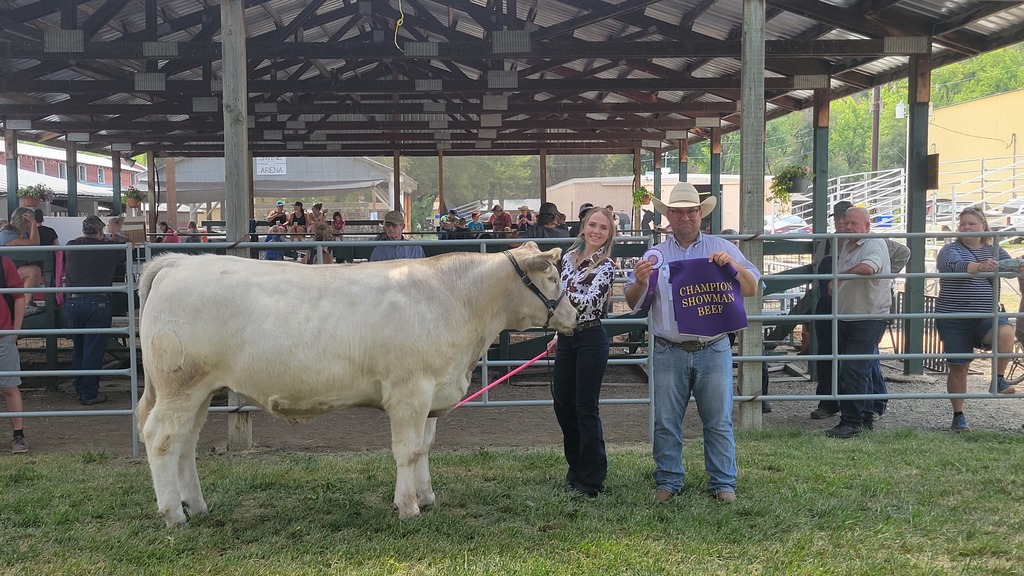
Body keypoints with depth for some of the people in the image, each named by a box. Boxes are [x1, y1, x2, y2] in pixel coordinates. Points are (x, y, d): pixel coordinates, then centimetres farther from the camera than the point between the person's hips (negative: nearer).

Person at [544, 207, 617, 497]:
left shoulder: (606, 266, -10)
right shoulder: (569, 256, 10)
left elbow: (587, 303, -21)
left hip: (590, 340, -7)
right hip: (566, 337, 7)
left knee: (586, 409, -3)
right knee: (562, 403, 13)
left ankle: (592, 478, 8)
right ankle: (577, 466, 31)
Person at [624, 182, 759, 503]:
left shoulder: (722, 249, 8)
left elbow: (751, 290, 5)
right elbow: (633, 302, 6)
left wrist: (732, 265, -13)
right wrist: (640, 281, -16)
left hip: (713, 352, 0)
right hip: (669, 353, 1)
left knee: (719, 422, 5)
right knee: (666, 423, 6)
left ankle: (723, 483, 16)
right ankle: (668, 481, 18)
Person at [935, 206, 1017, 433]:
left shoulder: (994, 250, 12)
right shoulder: (950, 250, -1)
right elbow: (956, 265, -23)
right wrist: (980, 267, -44)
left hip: (986, 316, 2)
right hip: (953, 318, -2)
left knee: (1005, 332, -30)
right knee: (958, 367, 2)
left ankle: (999, 379, -12)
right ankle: (958, 416, 14)